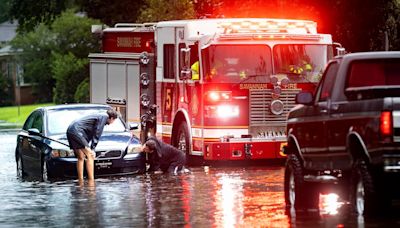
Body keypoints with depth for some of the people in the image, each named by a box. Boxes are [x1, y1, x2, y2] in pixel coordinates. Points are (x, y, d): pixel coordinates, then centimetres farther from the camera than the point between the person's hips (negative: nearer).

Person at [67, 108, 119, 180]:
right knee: (90, 156, -9)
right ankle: (91, 181, -12)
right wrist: (92, 148, -5)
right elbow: (96, 134, -7)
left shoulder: (99, 116, 25)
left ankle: (81, 180, 14)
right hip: (77, 131, -10)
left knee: (81, 158, 15)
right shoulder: (104, 117, -3)